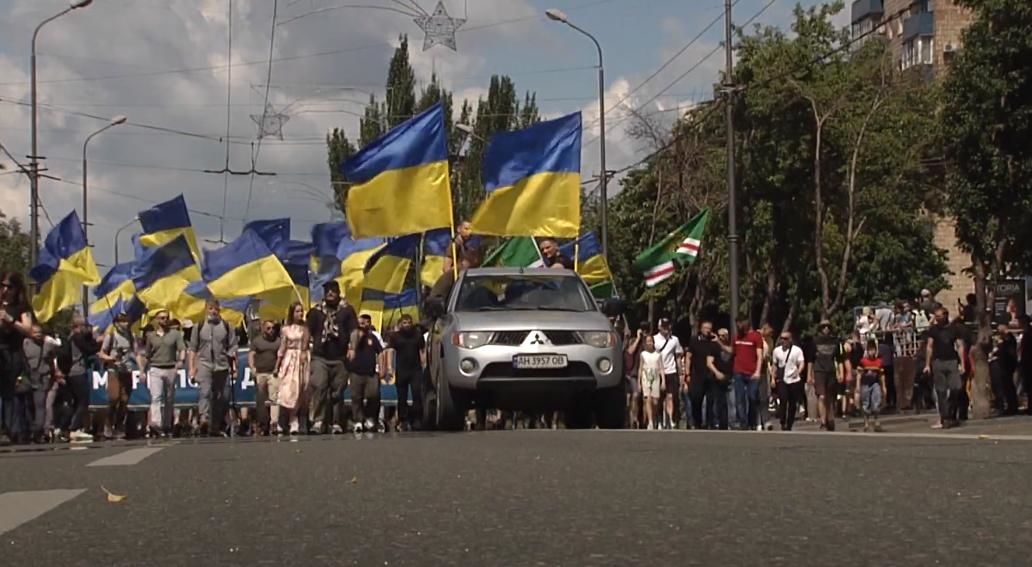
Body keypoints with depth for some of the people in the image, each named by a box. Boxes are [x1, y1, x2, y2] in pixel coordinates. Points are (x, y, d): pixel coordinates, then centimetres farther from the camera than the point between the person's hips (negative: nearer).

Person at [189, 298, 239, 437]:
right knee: (204, 392, -23)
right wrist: (192, 367, 5)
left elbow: (232, 346, 8)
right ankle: (204, 419, -38)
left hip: (222, 366, 2)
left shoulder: (226, 326, 9)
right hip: (204, 364, -2)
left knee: (222, 397, 5)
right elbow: (193, 348, 11)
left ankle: (216, 426, 17)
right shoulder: (200, 327, 9)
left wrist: (233, 364, -1)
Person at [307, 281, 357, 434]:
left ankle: (336, 423, 10)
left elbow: (354, 331, 5)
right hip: (320, 357, 0)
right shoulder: (316, 311, 10)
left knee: (337, 391, 4)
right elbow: (308, 332, 14)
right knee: (319, 387, -16)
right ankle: (317, 421, -18)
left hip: (339, 358, 0)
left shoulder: (347, 310, 7)